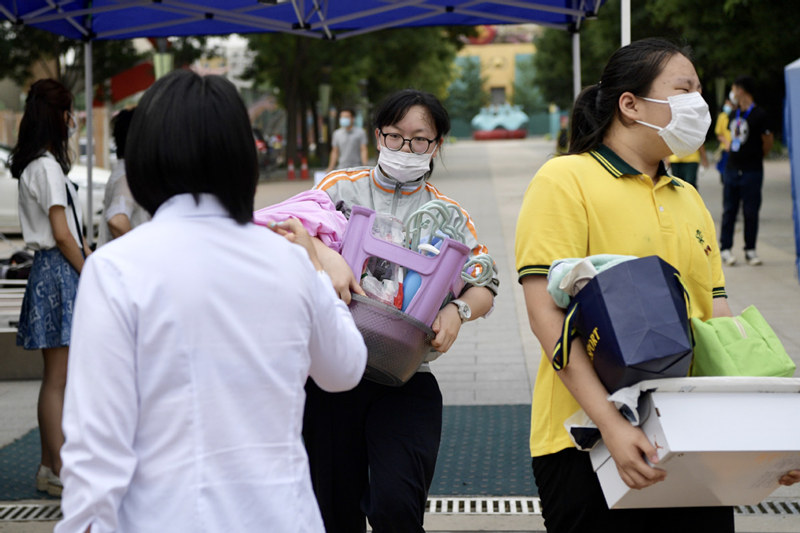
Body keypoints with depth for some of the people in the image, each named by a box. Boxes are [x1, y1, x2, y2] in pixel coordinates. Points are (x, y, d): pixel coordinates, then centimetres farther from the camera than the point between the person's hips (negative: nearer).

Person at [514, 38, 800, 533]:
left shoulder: (689, 199, 18)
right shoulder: (566, 180, -4)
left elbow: (718, 321, 17)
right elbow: (548, 316, -13)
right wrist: (611, 423, -22)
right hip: (591, 444, -6)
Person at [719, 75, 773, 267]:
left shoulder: (759, 114, -9)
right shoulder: (734, 114, 12)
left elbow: (768, 142, -3)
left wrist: (756, 158, 9)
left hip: (751, 172, -6)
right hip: (732, 169, 6)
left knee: (751, 212, 1)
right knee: (729, 210, 4)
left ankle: (750, 250, 8)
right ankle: (725, 249, 6)